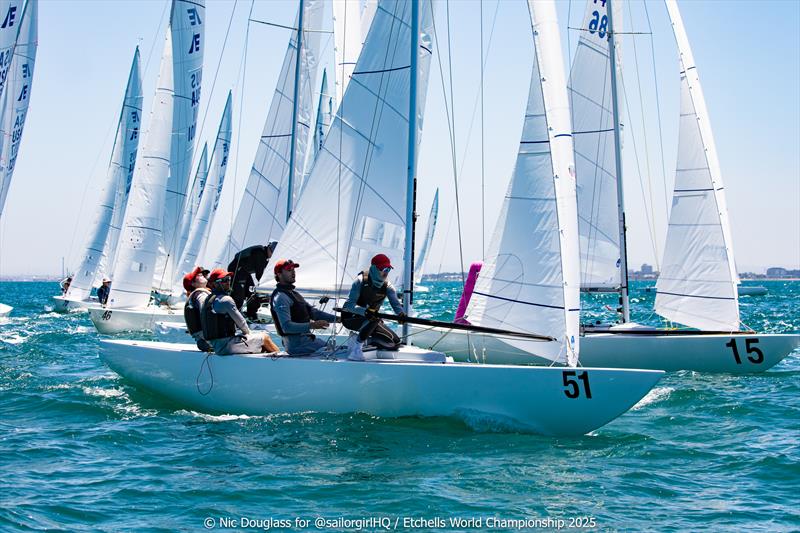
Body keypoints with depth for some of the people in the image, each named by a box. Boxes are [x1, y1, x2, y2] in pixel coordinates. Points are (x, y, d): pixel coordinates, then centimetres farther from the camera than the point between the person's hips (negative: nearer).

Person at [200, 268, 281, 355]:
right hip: (228, 346, -9)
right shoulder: (225, 300, -16)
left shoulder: (208, 300, 13)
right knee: (265, 337, 7)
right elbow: (240, 321, -10)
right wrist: (248, 332, 11)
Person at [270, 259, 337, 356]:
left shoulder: (294, 294, 20)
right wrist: (311, 325, -33)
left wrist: (336, 318, 7)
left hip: (306, 339, 10)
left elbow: (313, 311, 20)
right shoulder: (280, 297, -13)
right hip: (297, 344, -10)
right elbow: (286, 327, -24)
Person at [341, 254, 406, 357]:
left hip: (371, 319, 6)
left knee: (395, 343, -6)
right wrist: (365, 311, -46)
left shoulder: (387, 286, -4)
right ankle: (357, 346, -20)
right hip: (351, 318, -6)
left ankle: (363, 339, 8)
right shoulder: (361, 281, -20)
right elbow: (349, 305, -27)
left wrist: (400, 313, -40)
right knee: (373, 320, -38)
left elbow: (395, 302, -16)